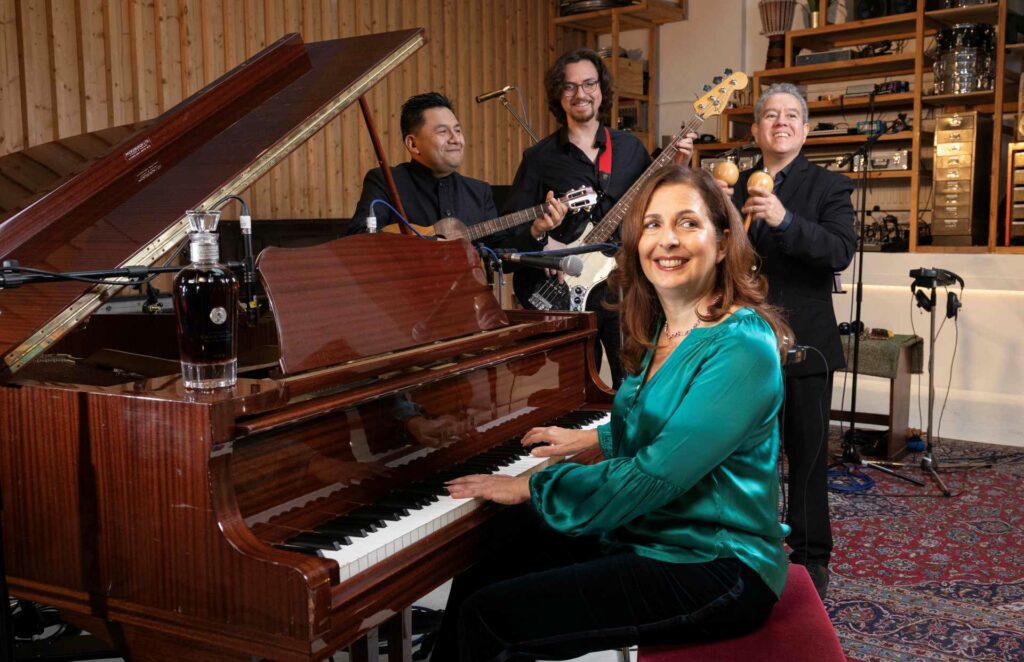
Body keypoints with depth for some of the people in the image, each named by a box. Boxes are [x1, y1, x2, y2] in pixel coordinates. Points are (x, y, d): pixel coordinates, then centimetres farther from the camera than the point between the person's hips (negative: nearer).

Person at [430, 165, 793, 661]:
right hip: (642, 533, 9)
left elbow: (652, 478, -25)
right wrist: (595, 439, 22)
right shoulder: (662, 331, 7)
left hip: (715, 570, -8)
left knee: (489, 618, -17)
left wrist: (533, 486, -16)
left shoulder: (743, 346, -20)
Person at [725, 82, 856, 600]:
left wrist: (784, 219, -31)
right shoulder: (734, 188, 10)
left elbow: (841, 252, -18)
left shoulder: (829, 186, -1)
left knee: (807, 453, 5)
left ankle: (811, 556, 19)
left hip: (803, 342, -3)